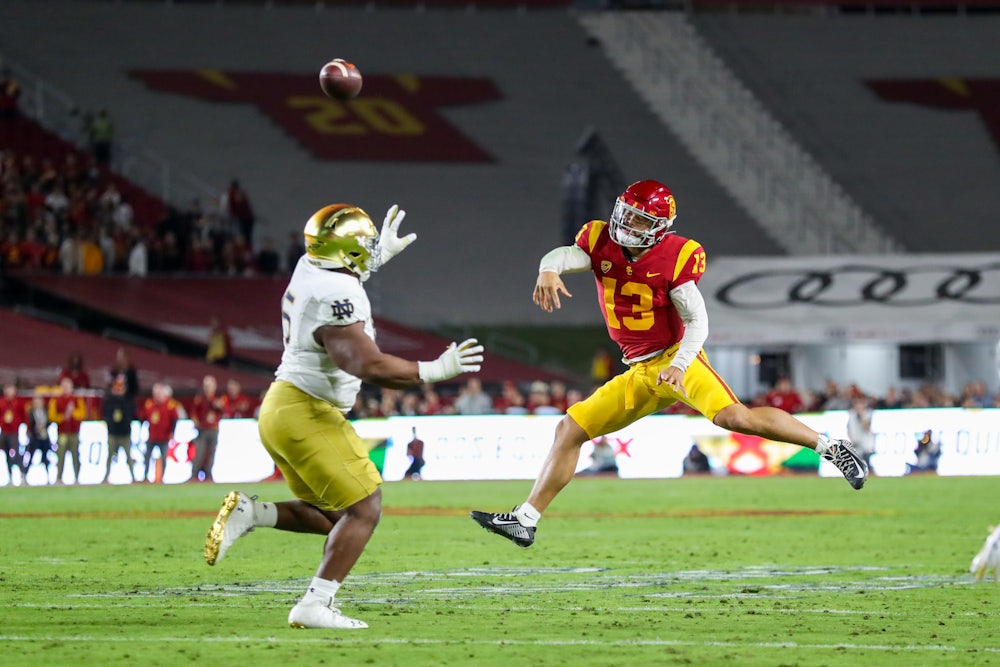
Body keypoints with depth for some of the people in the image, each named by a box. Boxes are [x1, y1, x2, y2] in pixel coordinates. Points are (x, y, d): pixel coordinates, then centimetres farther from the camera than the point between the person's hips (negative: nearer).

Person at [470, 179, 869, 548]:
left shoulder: (674, 258, -12)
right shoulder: (601, 242, -1)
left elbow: (698, 322, -11)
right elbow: (565, 256, -20)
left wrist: (679, 365, -28)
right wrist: (549, 270, -45)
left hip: (675, 357, -6)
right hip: (640, 373, 6)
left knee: (733, 416, -29)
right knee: (569, 431, 2)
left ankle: (829, 447, -20)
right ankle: (525, 520, 9)